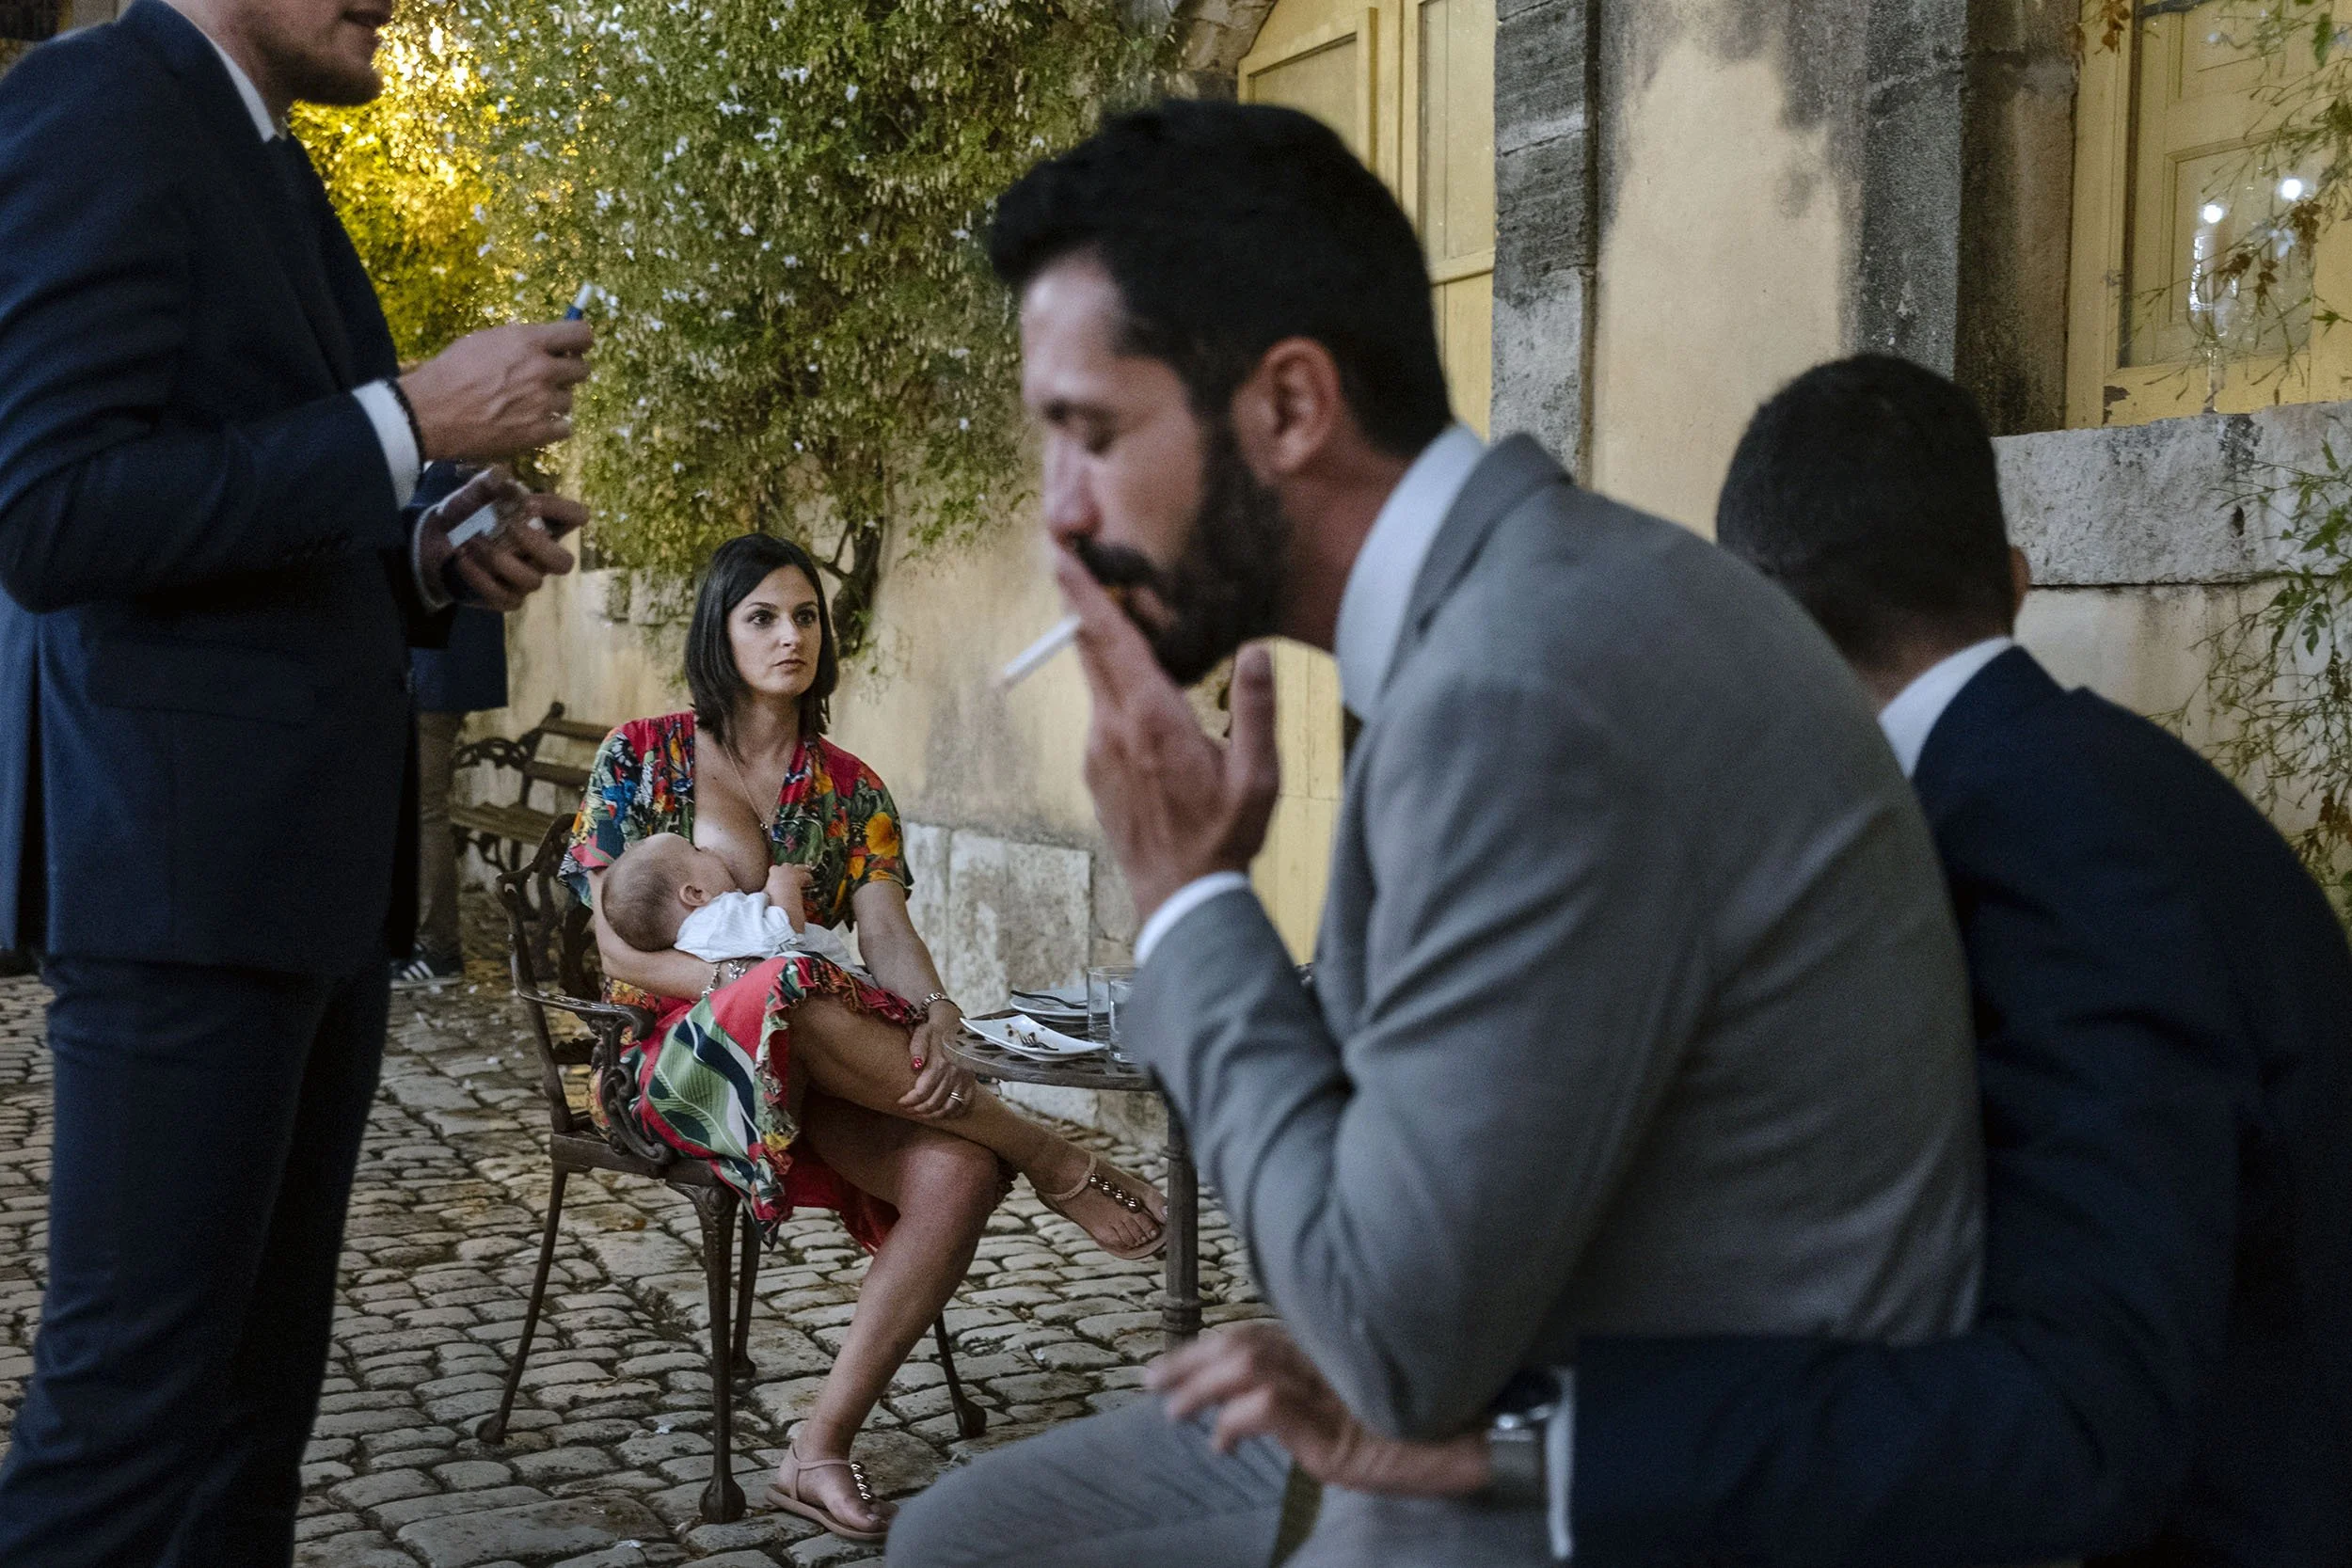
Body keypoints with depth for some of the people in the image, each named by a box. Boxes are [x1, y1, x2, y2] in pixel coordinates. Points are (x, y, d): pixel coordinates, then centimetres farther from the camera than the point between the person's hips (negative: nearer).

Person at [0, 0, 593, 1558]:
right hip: (184, 858, -9)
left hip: (315, 865, 9)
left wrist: (441, 559, 7)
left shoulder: (273, 171, 19)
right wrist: (408, 421, -17)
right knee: (137, 1388, -4)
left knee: (259, 1384, 14)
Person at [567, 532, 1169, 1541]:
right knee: (790, 991, -40)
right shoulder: (643, 756, 4)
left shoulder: (850, 790, 13)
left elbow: (886, 934, -2)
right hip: (674, 1057, -3)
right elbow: (619, 947, -4)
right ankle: (1048, 1159, -26)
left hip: (812, 1074, 4)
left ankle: (821, 1449, -22)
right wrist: (746, 981, -23)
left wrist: (935, 1013, -27)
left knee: (956, 1173, -29)